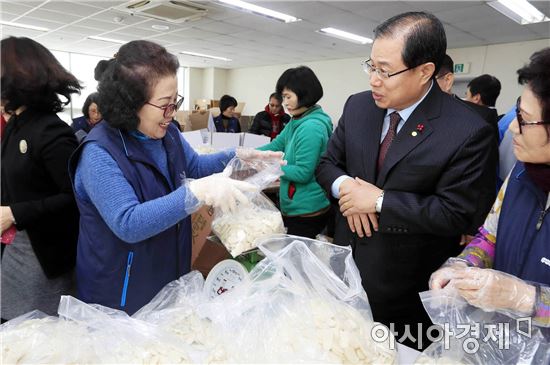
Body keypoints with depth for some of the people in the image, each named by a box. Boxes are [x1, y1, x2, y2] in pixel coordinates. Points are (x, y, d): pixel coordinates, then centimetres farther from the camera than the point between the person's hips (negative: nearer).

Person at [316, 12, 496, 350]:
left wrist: (380, 201, -22)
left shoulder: (468, 131, -18)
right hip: (347, 262, 5)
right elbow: (328, 163, 6)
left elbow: (456, 214, -17)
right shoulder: (357, 106, -3)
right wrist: (344, 186, -17)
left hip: (406, 282, -4)